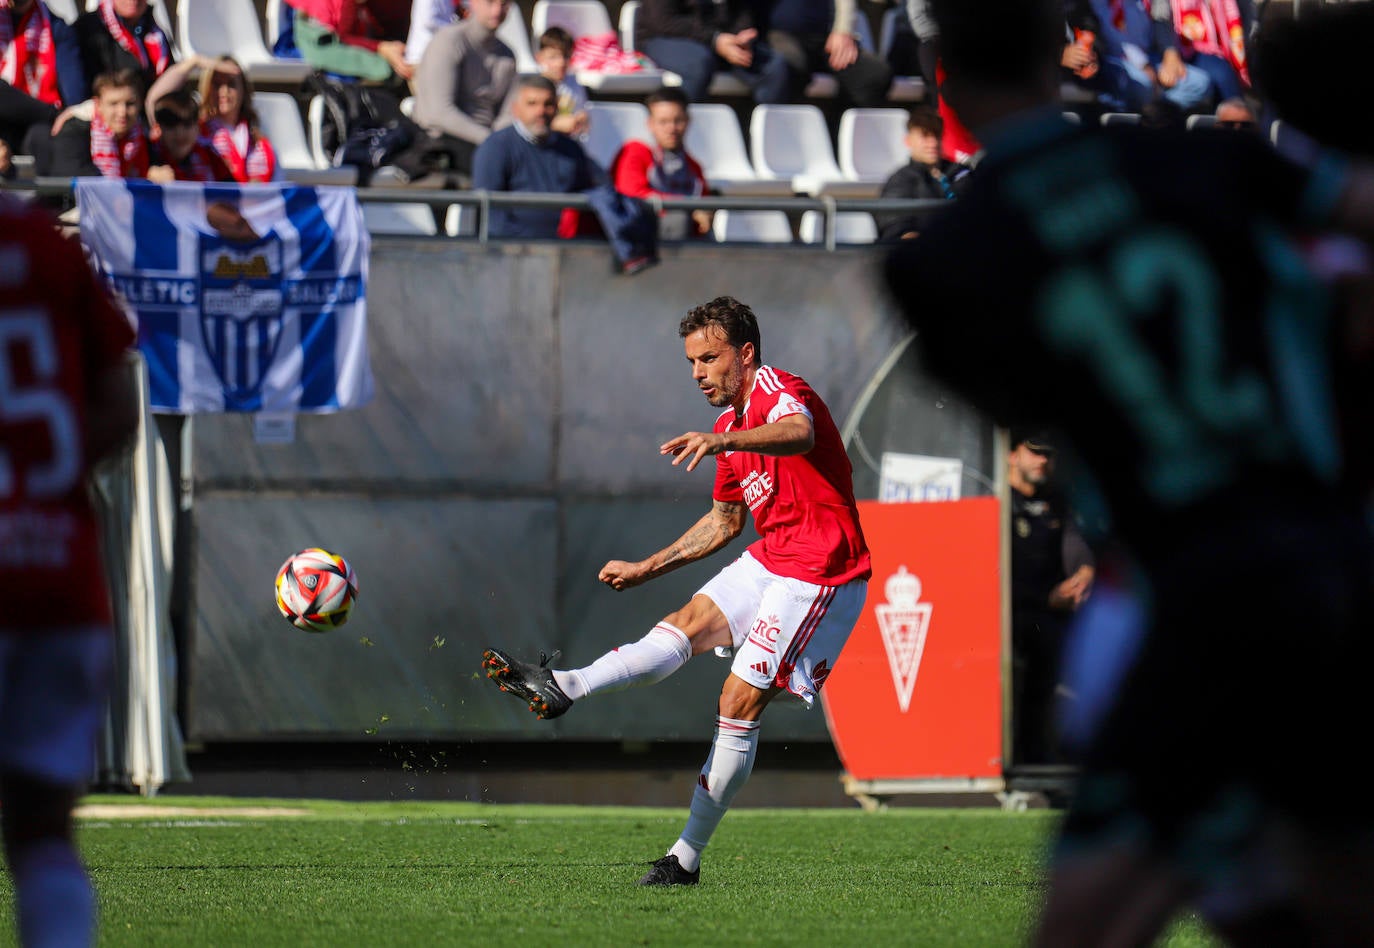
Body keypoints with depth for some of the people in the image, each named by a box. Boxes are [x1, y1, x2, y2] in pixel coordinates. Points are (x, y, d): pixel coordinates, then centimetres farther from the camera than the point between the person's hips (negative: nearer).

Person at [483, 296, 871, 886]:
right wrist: (647, 568, 26)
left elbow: (799, 433, -41)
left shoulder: (782, 392, -15)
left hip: (819, 572, -9)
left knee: (740, 704, -11)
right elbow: (725, 520, 29)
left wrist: (720, 442, -59)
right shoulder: (729, 426, 16)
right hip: (770, 560, 9)